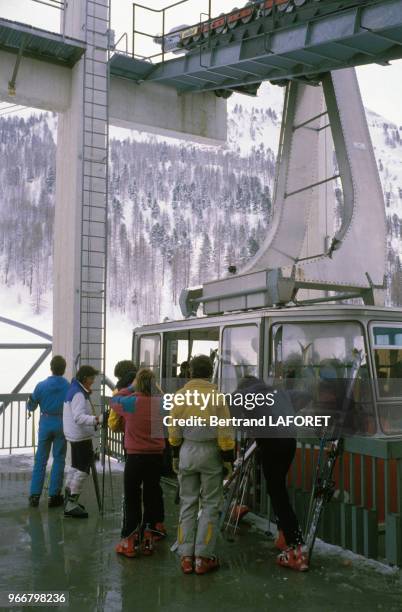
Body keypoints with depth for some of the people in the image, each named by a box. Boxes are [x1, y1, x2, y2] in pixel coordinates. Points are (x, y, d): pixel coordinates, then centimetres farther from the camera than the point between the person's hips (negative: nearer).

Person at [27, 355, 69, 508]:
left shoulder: (41, 385, -5)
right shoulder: (69, 387, -7)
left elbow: (31, 407, 3)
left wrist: (30, 401, 24)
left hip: (45, 424, 1)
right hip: (62, 425, -1)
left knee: (40, 459, 8)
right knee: (58, 459, 7)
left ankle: (34, 495, 8)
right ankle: (54, 496, 9)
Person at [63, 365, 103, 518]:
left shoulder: (75, 390, 13)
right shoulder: (79, 394, -19)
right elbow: (79, 417, -30)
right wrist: (97, 419, -40)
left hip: (75, 435, 11)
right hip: (81, 436, -11)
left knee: (76, 467, 20)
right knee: (82, 470, -8)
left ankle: (69, 499, 31)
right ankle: (71, 505, -6)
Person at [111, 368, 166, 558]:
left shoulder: (131, 401, -13)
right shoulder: (161, 402, -5)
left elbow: (114, 400, 5)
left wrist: (131, 388, 13)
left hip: (135, 457, -3)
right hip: (156, 457, 3)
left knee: (132, 499, 7)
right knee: (151, 496, 14)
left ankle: (129, 542, 10)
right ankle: (148, 540, 23)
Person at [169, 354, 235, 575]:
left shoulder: (180, 395, -2)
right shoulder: (217, 396, -11)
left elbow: (174, 431, 3)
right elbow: (225, 432, -11)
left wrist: (175, 455, 14)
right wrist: (228, 458, -1)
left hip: (186, 451, 3)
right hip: (211, 453, -3)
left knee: (187, 503, 11)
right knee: (210, 505, 8)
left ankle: (186, 556, 16)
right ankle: (203, 557, 10)